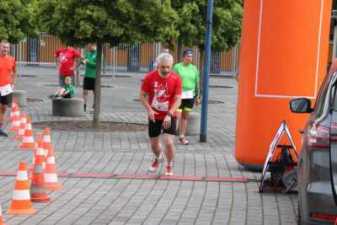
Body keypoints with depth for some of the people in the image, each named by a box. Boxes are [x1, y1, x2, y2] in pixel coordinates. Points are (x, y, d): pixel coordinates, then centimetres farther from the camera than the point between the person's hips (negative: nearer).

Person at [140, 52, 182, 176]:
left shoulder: (176, 79, -13)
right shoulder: (149, 77, -10)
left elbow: (177, 99, -13)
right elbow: (142, 96, -3)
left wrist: (169, 115, -24)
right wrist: (149, 110, -17)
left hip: (169, 116, -2)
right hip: (154, 116, 2)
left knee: (168, 142, -14)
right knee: (154, 143, 12)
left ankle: (169, 165, 12)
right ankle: (158, 158, 47)